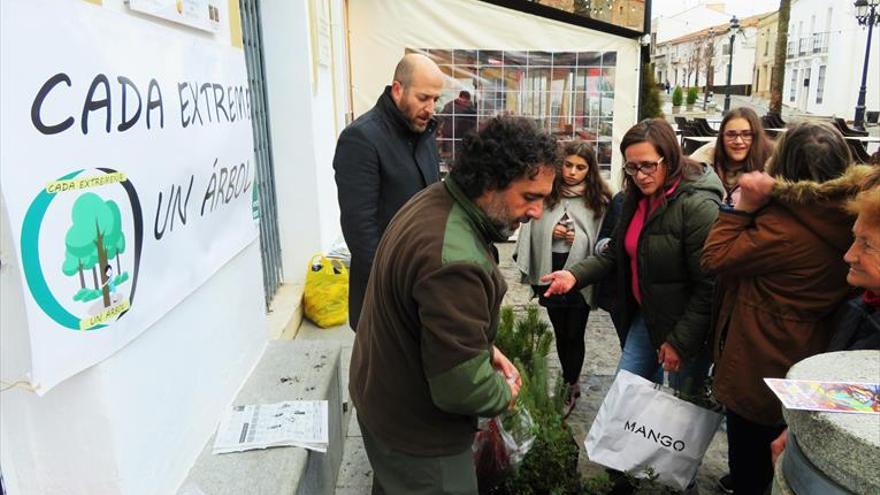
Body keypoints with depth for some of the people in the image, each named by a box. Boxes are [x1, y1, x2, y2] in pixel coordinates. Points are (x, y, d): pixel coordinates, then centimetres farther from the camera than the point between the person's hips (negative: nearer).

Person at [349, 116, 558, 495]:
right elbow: (462, 386, -32)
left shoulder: (434, 200, -4)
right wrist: (505, 394, -12)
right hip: (416, 432, -9)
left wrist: (485, 348, 5)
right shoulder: (455, 259, -37)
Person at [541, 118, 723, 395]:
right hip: (643, 316, 7)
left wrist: (680, 341, -17)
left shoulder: (698, 206, -23)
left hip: (683, 328, -7)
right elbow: (615, 253, 8)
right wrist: (575, 275, -9)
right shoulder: (636, 199, 2)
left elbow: (708, 287, -22)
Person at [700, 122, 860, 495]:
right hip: (814, 370, 7)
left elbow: (714, 259, -19)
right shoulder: (847, 221, -6)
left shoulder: (783, 228, -29)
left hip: (760, 374, -7)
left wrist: (744, 206, -19)